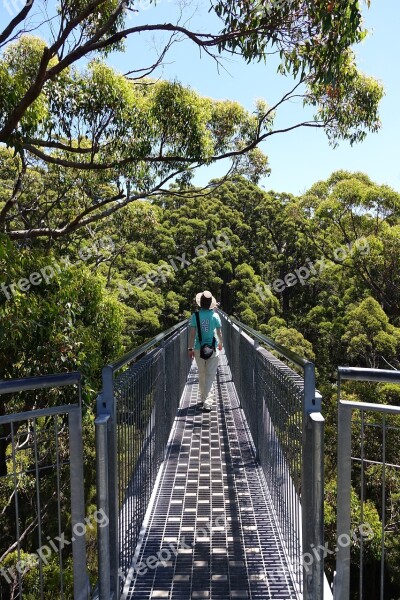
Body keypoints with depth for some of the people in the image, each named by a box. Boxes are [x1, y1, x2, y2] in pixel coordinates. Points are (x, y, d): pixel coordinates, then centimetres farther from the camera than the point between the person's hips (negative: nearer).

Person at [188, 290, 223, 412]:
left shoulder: (195, 315, -6)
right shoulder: (215, 315, -5)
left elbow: (192, 333, -7)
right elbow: (219, 332, 2)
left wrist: (190, 348, 1)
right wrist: (220, 343, 21)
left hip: (199, 349, 1)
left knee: (201, 375, 16)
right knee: (210, 376, 1)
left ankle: (203, 399, 28)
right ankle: (207, 402, -7)